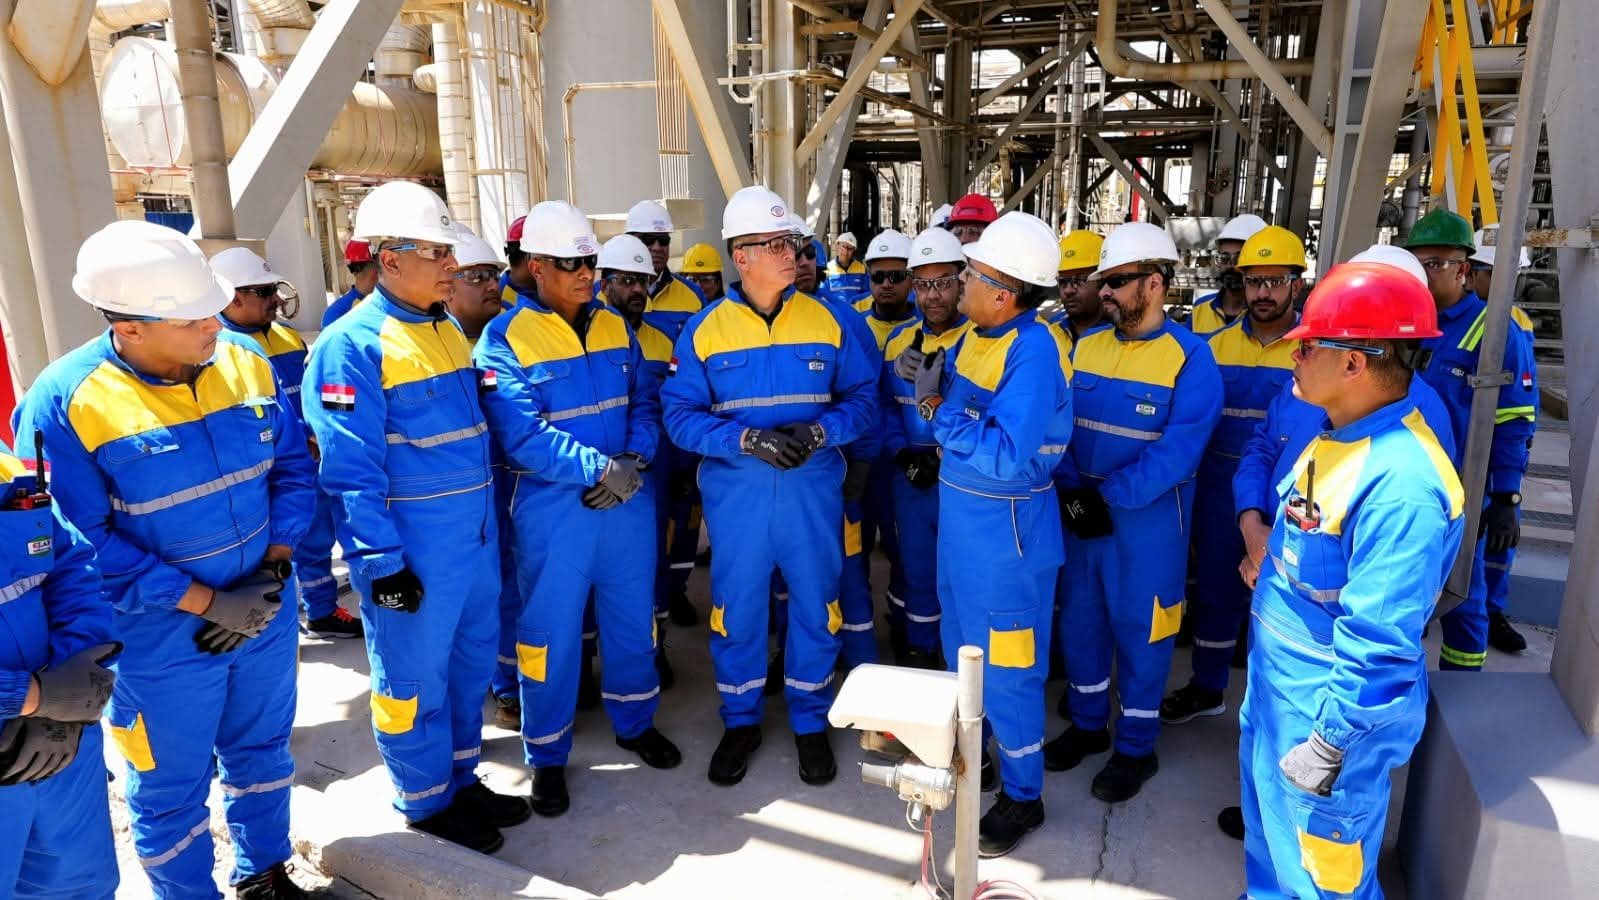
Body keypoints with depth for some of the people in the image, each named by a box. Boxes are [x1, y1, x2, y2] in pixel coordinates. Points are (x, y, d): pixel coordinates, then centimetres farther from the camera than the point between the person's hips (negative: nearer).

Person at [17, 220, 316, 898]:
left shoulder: (246, 361, -6)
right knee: (172, 788, 16)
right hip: (160, 640, -4)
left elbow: (293, 469, 1)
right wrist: (208, 602, -19)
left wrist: (273, 570, -10)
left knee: (261, 753, 23)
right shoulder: (64, 403, -19)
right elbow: (83, 543, -18)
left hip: (266, 613, 4)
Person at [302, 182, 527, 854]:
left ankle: (463, 780, 38)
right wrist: (382, 564, -18)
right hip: (413, 550, -8)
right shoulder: (352, 345, -15)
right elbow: (351, 471, -18)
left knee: (471, 665, 19)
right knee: (413, 679, 10)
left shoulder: (448, 329, 10)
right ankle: (426, 805, 29)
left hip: (476, 537, 8)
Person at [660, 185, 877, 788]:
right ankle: (740, 723, 32)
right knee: (737, 608, 11)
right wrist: (746, 439, -21)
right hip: (737, 493, -1)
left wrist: (819, 431, -17)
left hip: (812, 489, 1)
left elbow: (863, 396, 2)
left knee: (815, 605, 11)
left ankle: (810, 723, 31)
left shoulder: (827, 321, 1)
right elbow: (680, 414, -6)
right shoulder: (704, 330, -3)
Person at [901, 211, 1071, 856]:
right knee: (962, 648, 24)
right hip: (960, 514, 9)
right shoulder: (974, 334, 3)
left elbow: (1008, 458, -30)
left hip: (1007, 528, -9)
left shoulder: (1033, 350, -24)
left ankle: (1022, 796, 27)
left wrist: (939, 406, -24)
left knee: (1005, 667, 7)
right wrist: (929, 381, -9)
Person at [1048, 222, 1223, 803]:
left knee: (1139, 629, 8)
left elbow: (1177, 450, -19)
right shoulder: (1084, 347, 4)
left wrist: (1109, 497, -21)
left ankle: (1136, 747, 27)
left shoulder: (1190, 357, -12)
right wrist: (1072, 490, -11)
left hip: (1149, 517, -5)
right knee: (1081, 618, 16)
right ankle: (1088, 724, 36)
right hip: (1082, 510, 5)